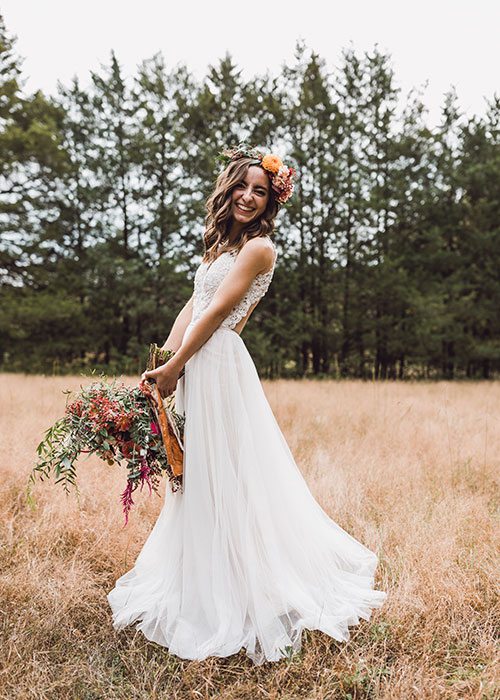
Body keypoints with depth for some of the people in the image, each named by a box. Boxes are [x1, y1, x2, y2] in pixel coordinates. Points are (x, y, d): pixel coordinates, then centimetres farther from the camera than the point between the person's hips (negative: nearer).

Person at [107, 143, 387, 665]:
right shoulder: (221, 242, 18)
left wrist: (173, 367, -9)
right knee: (199, 477, 15)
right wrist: (162, 361, 4)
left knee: (224, 479, -2)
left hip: (220, 367, -9)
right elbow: (191, 306, 13)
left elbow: (217, 312, -12)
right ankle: (204, 586, 31)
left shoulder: (258, 246, -8)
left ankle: (240, 599, 12)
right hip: (196, 368, 9)